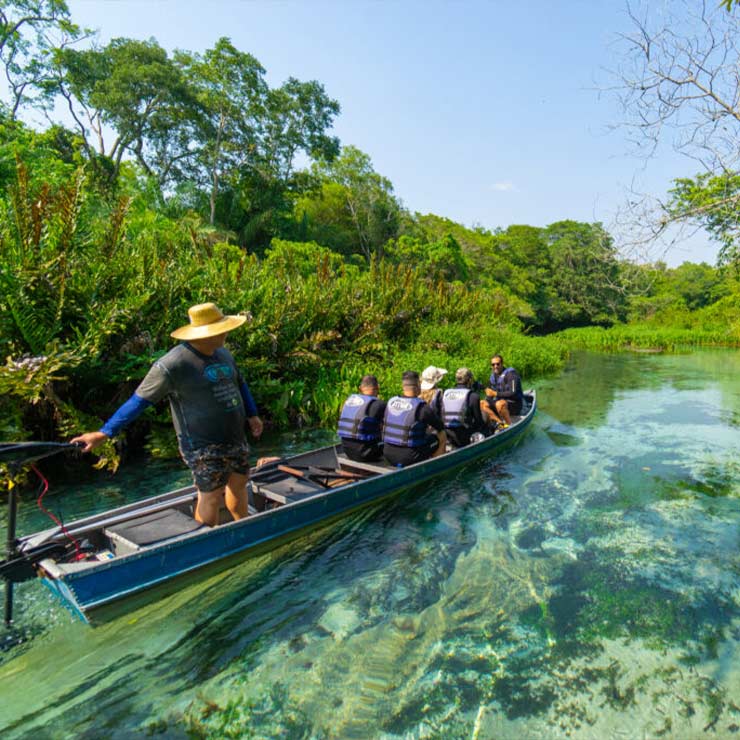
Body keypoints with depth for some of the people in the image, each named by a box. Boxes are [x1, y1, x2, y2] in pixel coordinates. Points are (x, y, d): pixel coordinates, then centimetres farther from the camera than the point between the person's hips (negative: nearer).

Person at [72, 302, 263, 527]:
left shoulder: (223, 353, 7)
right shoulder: (173, 365, -18)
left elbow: (239, 384, 22)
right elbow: (139, 400, -15)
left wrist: (252, 414, 14)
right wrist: (104, 433, -16)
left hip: (235, 438, 8)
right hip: (203, 446, -8)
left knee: (239, 482, 19)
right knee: (211, 495, -1)